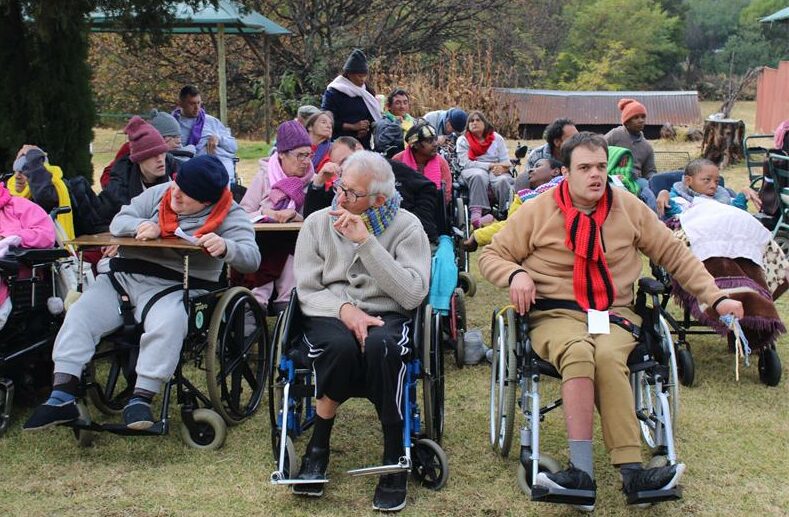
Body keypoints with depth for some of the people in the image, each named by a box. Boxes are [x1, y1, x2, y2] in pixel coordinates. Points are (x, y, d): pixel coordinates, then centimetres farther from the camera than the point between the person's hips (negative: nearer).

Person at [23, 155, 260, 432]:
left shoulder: (230, 215, -1)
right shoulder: (159, 194, 12)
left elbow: (252, 257, -12)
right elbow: (118, 222, 12)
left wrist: (225, 247, -35)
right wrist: (142, 226, -12)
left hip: (176, 287, -4)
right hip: (123, 275, 5)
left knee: (167, 325, -37)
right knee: (78, 315, -15)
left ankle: (140, 399, -29)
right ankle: (61, 398, -17)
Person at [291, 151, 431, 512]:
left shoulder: (406, 226, 0)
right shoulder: (317, 223, 7)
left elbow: (412, 295, -13)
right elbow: (307, 291, 2)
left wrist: (366, 242, -18)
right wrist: (344, 309, -19)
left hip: (385, 316, -1)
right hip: (328, 316, 1)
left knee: (379, 346, -38)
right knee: (342, 346, -36)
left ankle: (395, 457, -21)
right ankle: (318, 447, -13)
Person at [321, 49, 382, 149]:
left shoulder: (366, 92, 15)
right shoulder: (333, 93, -1)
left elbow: (374, 116, 20)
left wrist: (367, 128, -3)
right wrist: (353, 127, -12)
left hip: (364, 144, 5)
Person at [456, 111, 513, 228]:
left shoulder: (497, 138, 14)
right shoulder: (463, 140, 9)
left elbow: (506, 162, 9)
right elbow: (465, 163, -5)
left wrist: (502, 168, -17)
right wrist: (491, 165, -12)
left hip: (496, 171, 2)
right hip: (472, 171, -2)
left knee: (503, 180, -33)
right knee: (479, 175, -38)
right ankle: (476, 214, -49)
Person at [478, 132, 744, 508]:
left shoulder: (628, 208, 10)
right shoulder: (538, 211, 4)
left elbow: (674, 254, 16)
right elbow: (491, 256, 10)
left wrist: (716, 298, 9)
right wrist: (515, 274, -13)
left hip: (614, 313, 1)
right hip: (556, 313, -1)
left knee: (608, 355, -34)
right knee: (578, 351, -36)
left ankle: (631, 470, -38)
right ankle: (581, 470, -39)